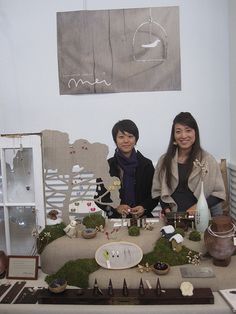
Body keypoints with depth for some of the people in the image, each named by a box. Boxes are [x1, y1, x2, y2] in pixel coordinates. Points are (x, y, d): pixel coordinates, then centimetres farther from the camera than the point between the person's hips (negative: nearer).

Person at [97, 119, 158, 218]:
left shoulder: (146, 164, 5)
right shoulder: (107, 165, 3)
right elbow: (99, 197, 5)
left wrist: (144, 208, -9)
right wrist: (116, 207, -11)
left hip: (142, 217, 1)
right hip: (115, 218, 0)